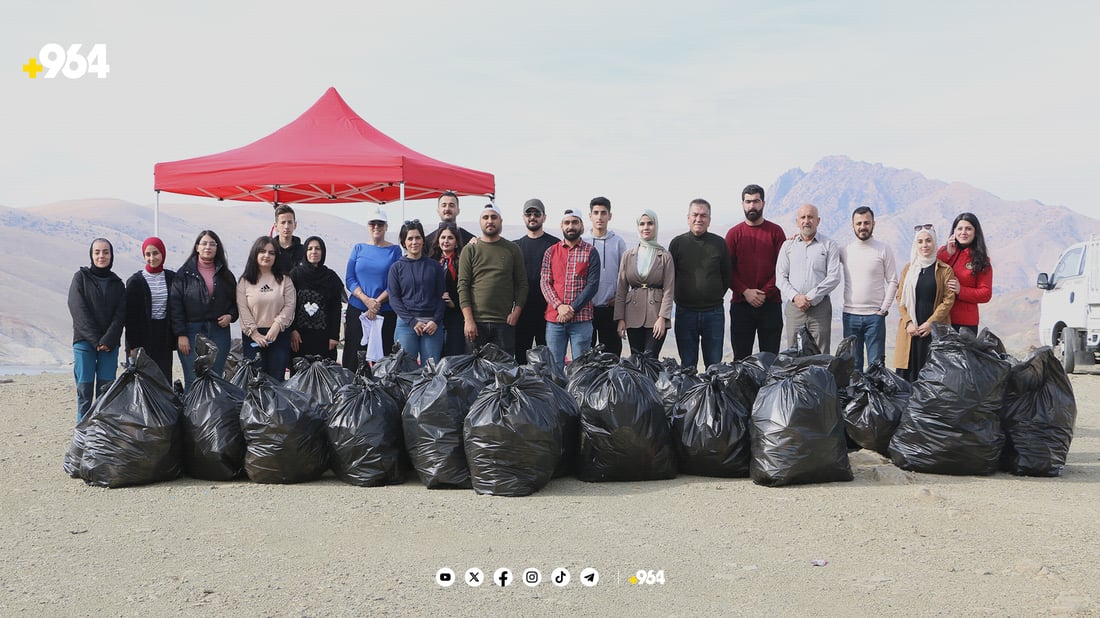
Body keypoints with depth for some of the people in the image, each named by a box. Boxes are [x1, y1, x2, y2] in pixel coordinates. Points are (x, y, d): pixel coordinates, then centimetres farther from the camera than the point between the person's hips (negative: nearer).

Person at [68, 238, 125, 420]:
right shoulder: (81, 277, 5)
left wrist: (108, 340, -12)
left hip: (110, 343, 2)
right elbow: (79, 311, -4)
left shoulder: (117, 283, 12)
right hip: (85, 341, -2)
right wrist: (96, 340, -11)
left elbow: (120, 315, 3)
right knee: (84, 388, -5)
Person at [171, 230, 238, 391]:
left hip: (219, 331, 3)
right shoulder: (184, 273, 2)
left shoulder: (225, 275, 11)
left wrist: (231, 315, -4)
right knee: (193, 381, -3)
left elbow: (236, 301, 18)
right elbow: (175, 305, -3)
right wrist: (181, 334, -10)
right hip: (192, 331, -3)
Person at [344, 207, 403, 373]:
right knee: (353, 355, 1)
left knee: (382, 356, -2)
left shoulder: (394, 250, 5)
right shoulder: (358, 249, 9)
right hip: (357, 309, 2)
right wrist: (366, 300, -12)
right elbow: (349, 279, 3)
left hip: (385, 312, -1)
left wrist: (378, 302, -13)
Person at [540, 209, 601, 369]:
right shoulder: (551, 252, 11)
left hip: (581, 319, -2)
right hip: (554, 319, 2)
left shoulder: (590, 252, 4)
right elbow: (544, 282, 5)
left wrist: (572, 308, -12)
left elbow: (593, 284, -3)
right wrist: (559, 306, -11)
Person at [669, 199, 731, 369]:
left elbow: (727, 276, 10)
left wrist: (716, 297, 6)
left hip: (714, 312, 0)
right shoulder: (677, 243, 2)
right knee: (687, 366, 7)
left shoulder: (719, 243, 4)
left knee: (714, 365, 6)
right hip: (685, 312, 0)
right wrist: (678, 298, 3)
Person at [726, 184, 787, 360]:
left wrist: (765, 292, -11)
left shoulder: (775, 231, 5)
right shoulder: (734, 233, 6)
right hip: (741, 303, 1)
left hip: (770, 303, 0)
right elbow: (727, 269, 2)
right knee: (741, 357, 4)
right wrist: (745, 292, -11)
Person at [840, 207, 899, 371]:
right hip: (850, 315, 2)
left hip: (875, 315, -2)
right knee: (853, 365, 7)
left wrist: (884, 309, -6)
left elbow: (892, 282, 1)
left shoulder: (884, 249, 1)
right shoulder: (844, 250, 6)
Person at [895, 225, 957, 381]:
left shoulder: (945, 270, 3)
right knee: (906, 374, -1)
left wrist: (931, 323, -10)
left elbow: (949, 299, -2)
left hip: (935, 331, -2)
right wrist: (908, 322, -4)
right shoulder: (908, 269, 12)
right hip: (910, 330, 2)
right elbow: (900, 298, 10)